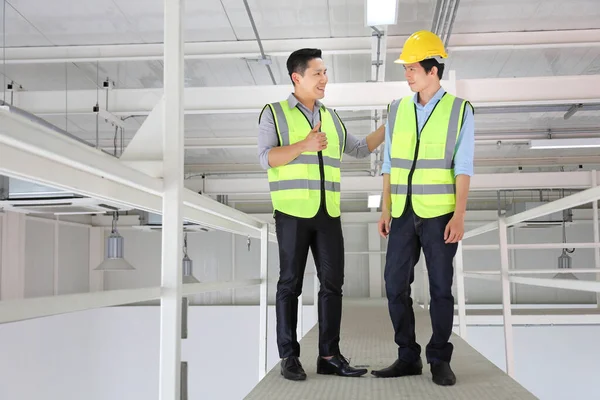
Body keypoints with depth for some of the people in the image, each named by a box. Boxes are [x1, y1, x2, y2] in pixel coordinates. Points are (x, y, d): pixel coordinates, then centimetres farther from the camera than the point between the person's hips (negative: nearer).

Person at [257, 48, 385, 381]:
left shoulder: (331, 118, 17)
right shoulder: (274, 113, 2)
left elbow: (360, 149, 24)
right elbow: (266, 158, -9)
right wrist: (304, 146, -21)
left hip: (328, 213, 5)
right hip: (292, 212, -5)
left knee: (332, 282, 1)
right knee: (291, 284, 0)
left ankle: (329, 355, 8)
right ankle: (289, 357, 8)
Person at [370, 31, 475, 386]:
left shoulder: (460, 111, -3)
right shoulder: (397, 110, 8)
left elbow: (463, 168, -8)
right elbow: (390, 164, 9)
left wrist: (459, 215, -16)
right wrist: (386, 209, 4)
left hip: (440, 214, -4)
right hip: (404, 214, 4)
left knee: (441, 287, 2)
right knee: (396, 285, 2)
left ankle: (440, 361, 14)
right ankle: (408, 358, 13)